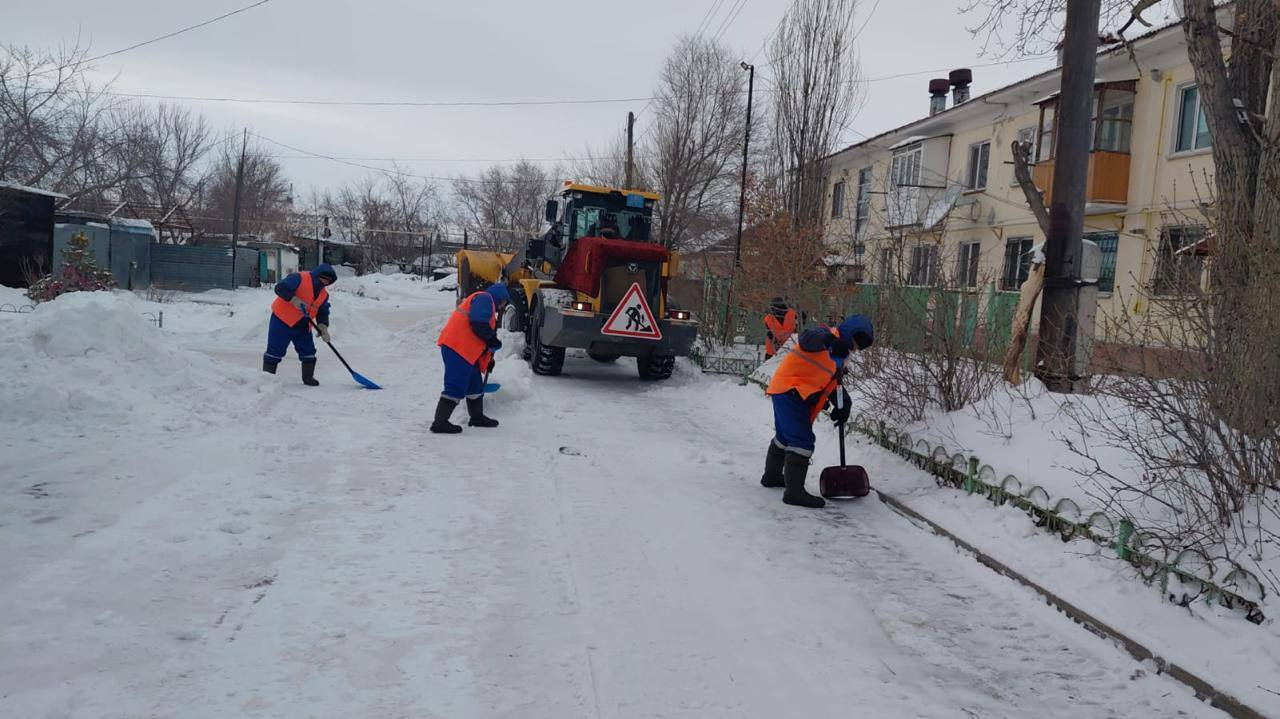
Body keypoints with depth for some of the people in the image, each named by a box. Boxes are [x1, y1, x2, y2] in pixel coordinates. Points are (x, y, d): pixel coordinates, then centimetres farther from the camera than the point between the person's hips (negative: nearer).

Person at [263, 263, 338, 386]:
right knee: (275, 350, -4)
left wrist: (323, 327, -10)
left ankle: (308, 377, 20)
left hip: (303, 326, 7)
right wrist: (294, 300, -31)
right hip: (282, 320, -7)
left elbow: (323, 312, 7)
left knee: (308, 351, 8)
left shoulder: (324, 294, 9)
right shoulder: (300, 278, -13)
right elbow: (280, 288, -22)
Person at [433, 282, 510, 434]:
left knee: (475, 384, 21)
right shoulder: (484, 298, -3)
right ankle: (440, 423, -13)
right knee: (456, 387, -12)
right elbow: (478, 322, -20)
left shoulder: (486, 303, 30)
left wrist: (488, 360, 30)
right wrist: (492, 339, -9)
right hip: (457, 347, -11)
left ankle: (477, 417, 35)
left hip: (466, 350, 11)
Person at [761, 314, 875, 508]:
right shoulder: (827, 334, -10)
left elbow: (833, 383, 20)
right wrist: (828, 340, -43)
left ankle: (772, 476, 44)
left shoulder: (840, 354, 18)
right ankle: (794, 491, -14)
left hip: (785, 392, 11)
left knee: (785, 436, 25)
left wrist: (842, 406, 10)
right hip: (789, 390, -11)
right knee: (802, 440, -14)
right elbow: (806, 339, -30)